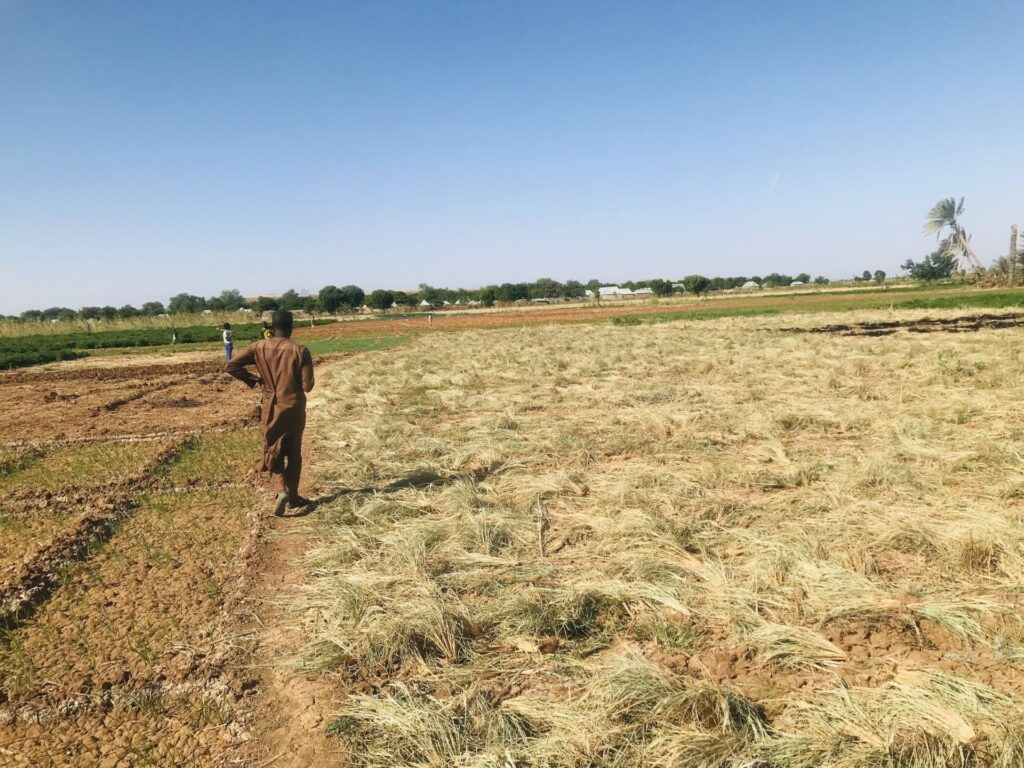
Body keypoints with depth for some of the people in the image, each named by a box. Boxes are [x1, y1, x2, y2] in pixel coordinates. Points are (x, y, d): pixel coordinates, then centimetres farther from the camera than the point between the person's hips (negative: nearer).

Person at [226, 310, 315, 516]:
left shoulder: (259, 347, -6)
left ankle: (282, 490, -8)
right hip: (294, 408, -1)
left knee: (273, 451, 13)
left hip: (271, 408, 1)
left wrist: (253, 379, 4)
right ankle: (292, 496, 20)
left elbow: (231, 366, -7)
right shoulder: (300, 351, -13)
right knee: (294, 453, 14)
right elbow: (307, 385, -12)